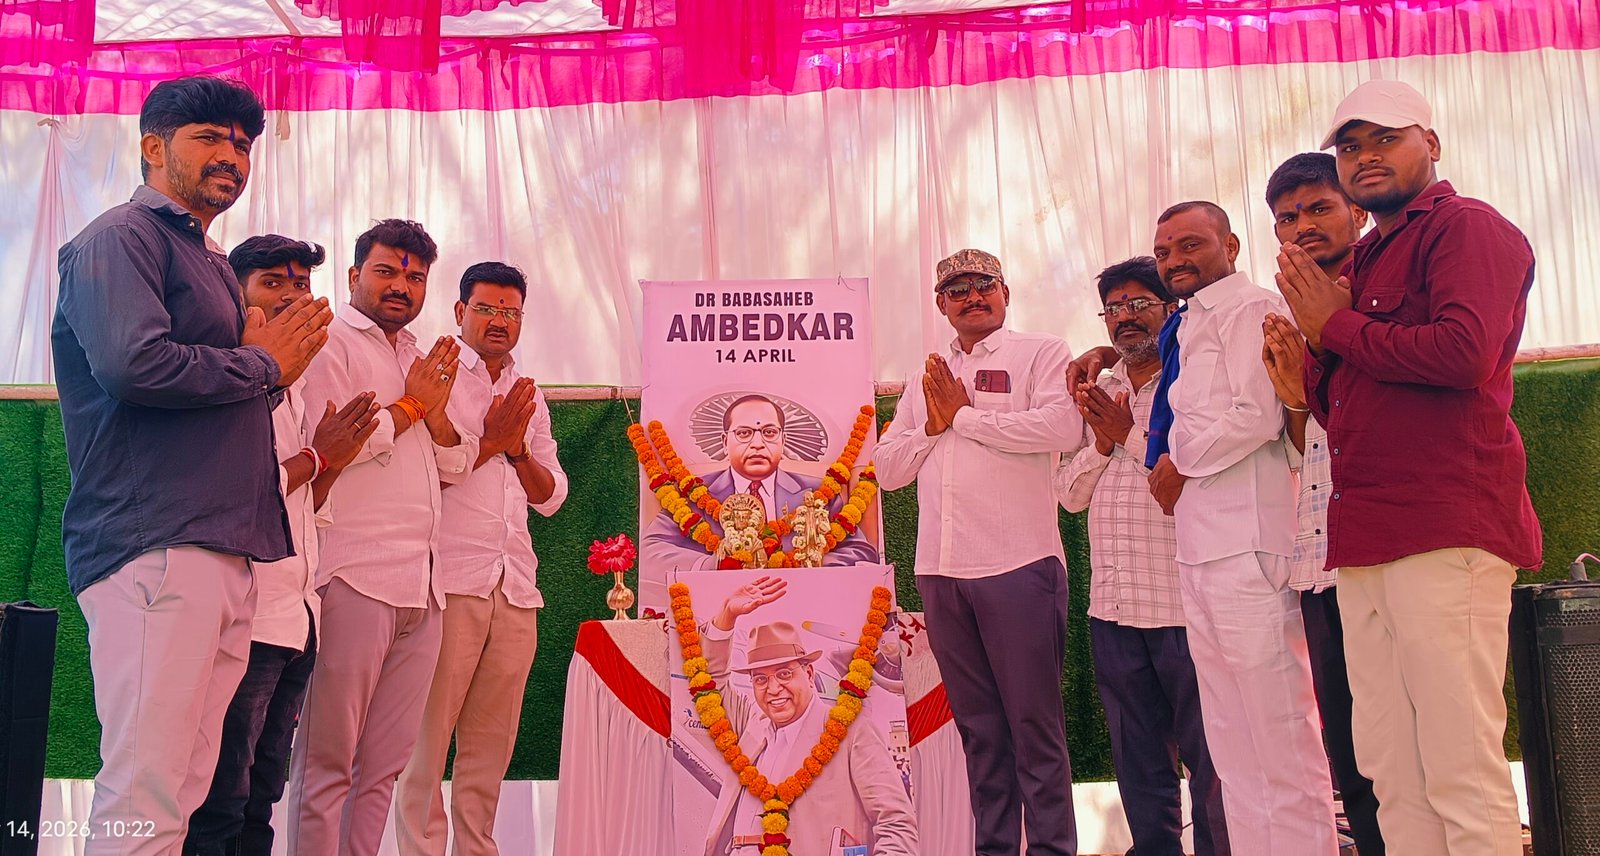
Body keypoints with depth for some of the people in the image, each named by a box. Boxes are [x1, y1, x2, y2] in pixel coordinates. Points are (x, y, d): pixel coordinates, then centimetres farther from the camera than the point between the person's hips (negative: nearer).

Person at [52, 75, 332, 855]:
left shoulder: (208, 262, 26)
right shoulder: (122, 237, -2)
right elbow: (135, 362, -20)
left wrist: (274, 360, 9)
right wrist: (264, 365, -5)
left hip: (225, 554, 9)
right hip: (154, 548, -9)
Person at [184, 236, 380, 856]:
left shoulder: (292, 389, 20)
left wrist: (332, 463, 5)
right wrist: (314, 457, -6)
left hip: (296, 618, 9)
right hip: (247, 616, -9)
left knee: (260, 801, 14)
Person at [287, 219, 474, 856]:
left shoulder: (421, 360, 23)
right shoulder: (333, 342, 1)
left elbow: (455, 465, 19)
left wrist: (437, 410, 1)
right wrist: (409, 404, -1)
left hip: (423, 585, 7)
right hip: (356, 576, -7)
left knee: (386, 764, 10)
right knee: (327, 761, -2)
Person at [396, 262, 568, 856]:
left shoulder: (529, 395, 20)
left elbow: (551, 497, 16)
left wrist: (518, 449, 0)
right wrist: (489, 442, -7)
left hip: (516, 585, 5)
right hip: (450, 582, -5)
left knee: (492, 743, 8)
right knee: (427, 736, -4)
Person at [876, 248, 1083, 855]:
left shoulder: (1040, 353, 4)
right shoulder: (926, 380, 21)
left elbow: (1063, 427, -15)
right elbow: (888, 468, 17)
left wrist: (965, 415, -7)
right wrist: (932, 425, -2)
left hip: (1018, 565, -5)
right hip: (940, 571, 5)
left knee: (1035, 723, 0)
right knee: (978, 724, 11)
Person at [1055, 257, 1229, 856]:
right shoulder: (1098, 394, 15)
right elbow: (1070, 494, 11)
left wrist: (1132, 435, -11)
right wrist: (1101, 443, -5)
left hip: (1183, 606, -6)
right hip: (1112, 606, 6)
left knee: (1208, 759, 3)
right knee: (1138, 765, 16)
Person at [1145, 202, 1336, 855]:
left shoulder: (1250, 307, -4)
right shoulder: (1186, 329, 23)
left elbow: (1256, 415, -17)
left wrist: (1181, 465, -6)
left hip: (1245, 540, -9)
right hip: (1199, 545, 10)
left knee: (1278, 728, -5)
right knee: (1230, 738, 12)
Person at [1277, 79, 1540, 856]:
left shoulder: (1467, 228, 0)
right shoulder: (1361, 262, 24)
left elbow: (1464, 353, -18)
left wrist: (1337, 326, -5)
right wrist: (1317, 340, 4)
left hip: (1447, 528, -8)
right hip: (1366, 537, 8)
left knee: (1462, 768, -6)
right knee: (1391, 774, 9)